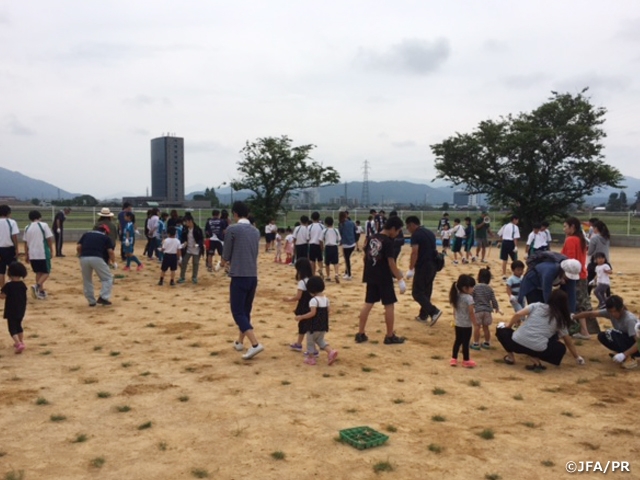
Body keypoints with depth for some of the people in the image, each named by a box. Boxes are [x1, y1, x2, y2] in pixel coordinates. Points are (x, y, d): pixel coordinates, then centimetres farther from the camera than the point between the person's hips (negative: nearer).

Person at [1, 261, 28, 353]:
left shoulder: (8, 285, -17)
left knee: (12, 328, -3)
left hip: (11, 311, -6)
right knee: (18, 326, 23)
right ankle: (21, 341, 29)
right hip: (21, 310, 6)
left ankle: (19, 343, -18)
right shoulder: (22, 285, 1)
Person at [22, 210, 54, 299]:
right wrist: (51, 250, 5)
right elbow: (49, 239, -8)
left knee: (38, 272, 17)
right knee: (46, 272, 6)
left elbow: (26, 243, 10)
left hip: (32, 254, 5)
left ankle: (41, 292, 17)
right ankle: (37, 286, -18)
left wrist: (26, 255, 16)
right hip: (43, 253, -5)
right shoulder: (43, 225, -6)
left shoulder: (27, 228, 7)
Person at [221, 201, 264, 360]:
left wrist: (225, 261, 21)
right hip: (253, 276, 7)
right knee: (246, 311, 18)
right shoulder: (256, 231, 10)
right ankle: (240, 342, 30)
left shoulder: (232, 229, -8)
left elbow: (226, 256, -3)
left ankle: (255, 344, -16)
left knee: (238, 312, -3)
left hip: (239, 276, -6)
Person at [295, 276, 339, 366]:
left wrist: (301, 317, -22)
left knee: (310, 341, 13)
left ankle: (311, 358, 22)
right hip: (324, 325, 7)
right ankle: (331, 351, 4)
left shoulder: (313, 300, -19)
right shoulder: (326, 299, 4)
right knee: (320, 340, 23)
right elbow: (327, 312, 10)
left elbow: (312, 313, -27)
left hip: (314, 326, -7)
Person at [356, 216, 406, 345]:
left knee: (368, 304, 11)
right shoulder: (388, 241, -15)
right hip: (384, 278, -7)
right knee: (389, 305, 4)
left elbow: (365, 257, 12)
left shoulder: (372, 238, 7)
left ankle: (360, 334, 13)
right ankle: (390, 336, 11)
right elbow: (391, 263, -18)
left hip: (371, 277, 7)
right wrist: (400, 279, -14)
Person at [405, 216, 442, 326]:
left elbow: (414, 253, -20)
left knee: (417, 292, -2)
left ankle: (434, 311, -14)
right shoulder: (430, 233, 15)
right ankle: (423, 315, 23)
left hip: (423, 267, -9)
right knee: (426, 292, 16)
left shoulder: (416, 235, -12)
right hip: (432, 265, 9)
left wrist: (411, 269, -19)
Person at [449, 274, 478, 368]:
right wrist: (475, 323, -11)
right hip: (466, 324, -7)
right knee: (466, 342, 5)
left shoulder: (456, 296, 2)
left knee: (458, 341, 17)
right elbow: (471, 312, -20)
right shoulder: (469, 298, -20)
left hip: (458, 324, 7)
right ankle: (466, 360, 16)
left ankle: (453, 359, 21)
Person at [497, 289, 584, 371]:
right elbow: (568, 342, 22)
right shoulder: (560, 320, 14)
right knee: (561, 348, 27)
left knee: (502, 328, 28)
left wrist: (508, 326, 18)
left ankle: (510, 356, 19)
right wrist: (577, 357, 36)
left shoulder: (537, 305, 12)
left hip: (517, 342, 1)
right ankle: (535, 359, 5)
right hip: (538, 349, 0)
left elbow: (518, 315, 1)